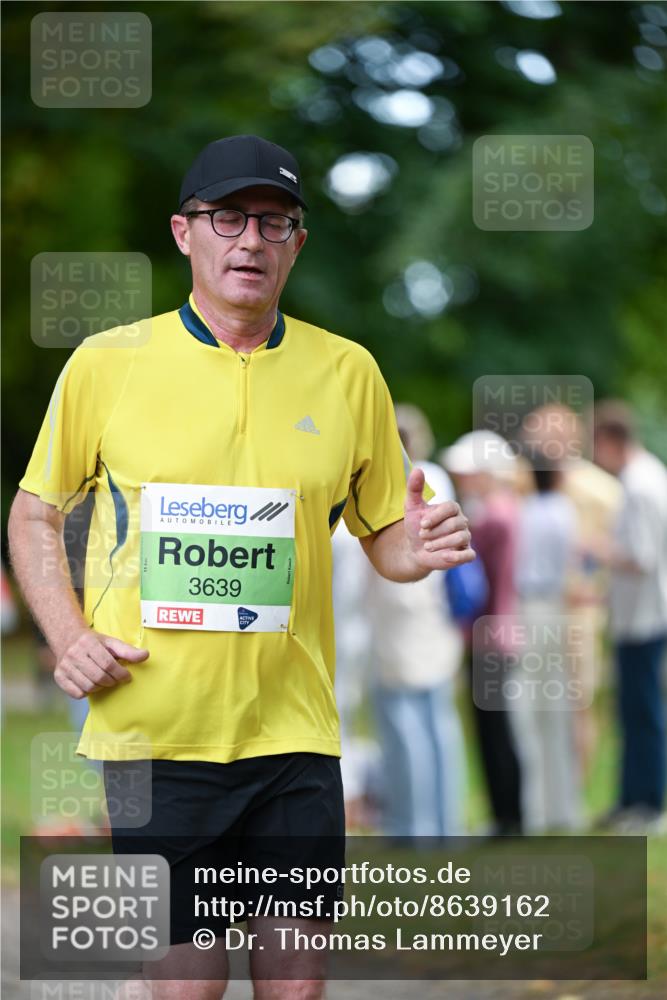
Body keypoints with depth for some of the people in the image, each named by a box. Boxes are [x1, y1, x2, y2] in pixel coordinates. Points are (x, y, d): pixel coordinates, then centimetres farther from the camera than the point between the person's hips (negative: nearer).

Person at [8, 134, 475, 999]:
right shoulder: (106, 364, 2)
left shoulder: (348, 372, 7)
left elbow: (382, 537, 15)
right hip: (150, 728, -2)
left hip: (294, 731, 2)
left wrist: (416, 550, -9)